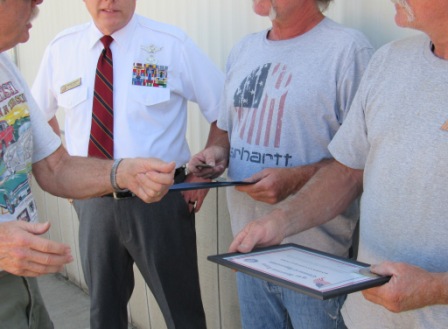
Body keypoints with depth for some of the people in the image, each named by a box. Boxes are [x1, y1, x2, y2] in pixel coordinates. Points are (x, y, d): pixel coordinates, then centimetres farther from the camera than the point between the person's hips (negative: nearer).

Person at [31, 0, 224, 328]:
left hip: (159, 201, -3)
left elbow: (224, 110, -3)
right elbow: (39, 114, 17)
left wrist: (203, 175, -6)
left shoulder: (172, 44, -9)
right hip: (92, 202, 4)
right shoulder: (61, 48, 2)